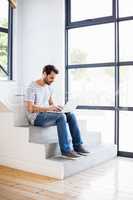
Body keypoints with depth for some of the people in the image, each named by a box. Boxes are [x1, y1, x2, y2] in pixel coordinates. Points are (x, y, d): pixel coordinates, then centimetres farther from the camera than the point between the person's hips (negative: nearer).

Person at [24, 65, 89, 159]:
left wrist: (55, 107, -4)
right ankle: (66, 150, -27)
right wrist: (48, 108, -27)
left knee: (71, 114, -11)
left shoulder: (49, 87, 11)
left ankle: (78, 145, -9)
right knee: (61, 116, -31)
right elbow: (30, 108, -21)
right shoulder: (32, 87, -13)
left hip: (46, 114, 8)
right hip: (36, 117, -8)